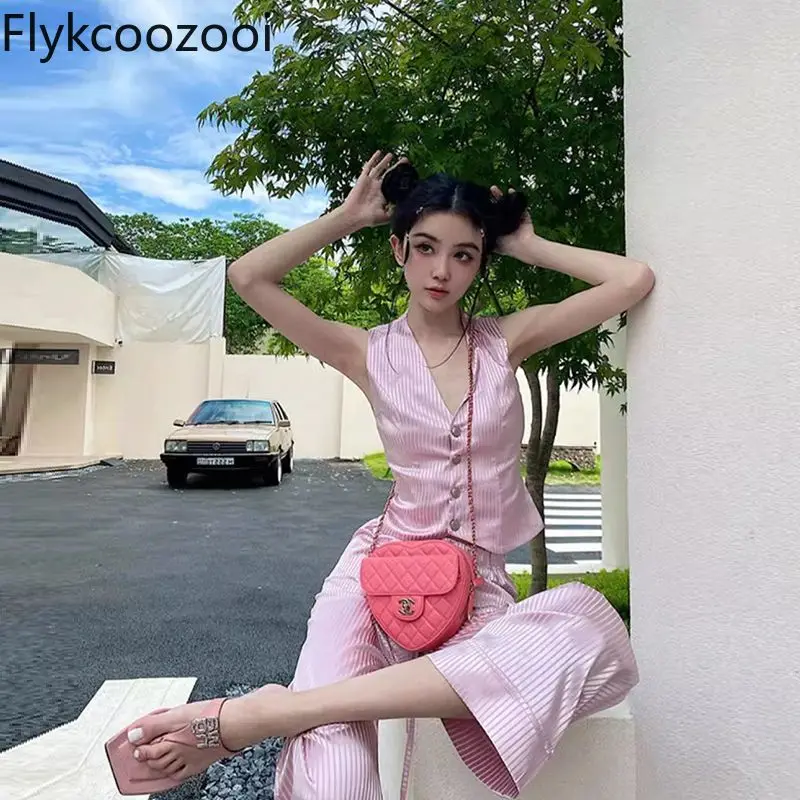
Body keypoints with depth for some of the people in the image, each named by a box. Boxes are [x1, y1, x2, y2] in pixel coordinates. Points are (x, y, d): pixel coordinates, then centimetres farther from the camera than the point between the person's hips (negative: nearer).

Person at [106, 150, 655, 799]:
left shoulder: (507, 340, 5)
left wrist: (528, 246, 6)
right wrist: (347, 216, 3)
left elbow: (635, 281, -1)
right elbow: (248, 278, -5)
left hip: (479, 584, 3)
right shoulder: (370, 353, 3)